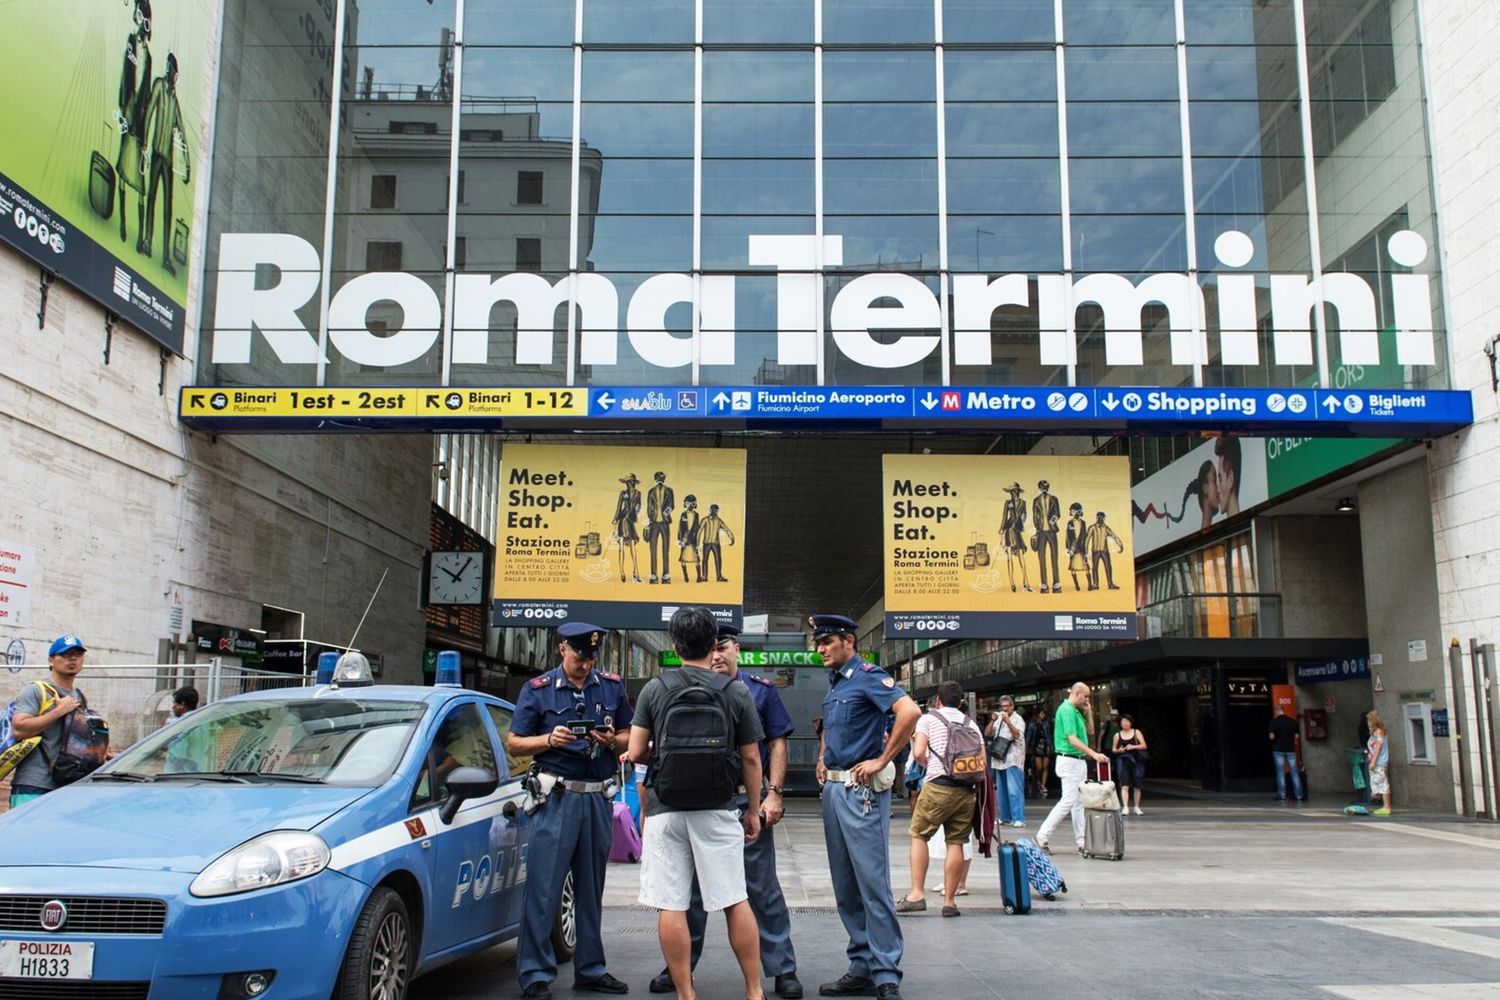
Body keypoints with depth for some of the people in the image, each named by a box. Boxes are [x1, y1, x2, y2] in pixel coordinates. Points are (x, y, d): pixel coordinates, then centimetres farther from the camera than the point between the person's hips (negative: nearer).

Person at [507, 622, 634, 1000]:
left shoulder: (612, 686, 9)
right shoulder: (537, 690, 1)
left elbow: (630, 735, 15)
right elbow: (513, 743, 2)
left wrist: (613, 740, -7)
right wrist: (549, 739, -15)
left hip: (598, 798, 4)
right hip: (556, 798, -3)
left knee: (591, 889, 11)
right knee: (543, 888, -6)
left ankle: (590, 969, 21)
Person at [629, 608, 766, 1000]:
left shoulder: (655, 689, -1)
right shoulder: (737, 692, 0)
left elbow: (636, 751, -1)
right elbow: (750, 758, 3)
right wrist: (753, 811, 13)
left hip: (666, 810, 0)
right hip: (718, 809, 1)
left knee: (671, 907, 4)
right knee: (735, 901, 9)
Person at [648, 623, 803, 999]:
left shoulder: (761, 690, 5)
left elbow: (777, 744, 3)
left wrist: (773, 794, -6)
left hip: (748, 801, -2)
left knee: (762, 887, 2)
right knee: (693, 887, 10)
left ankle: (783, 969, 10)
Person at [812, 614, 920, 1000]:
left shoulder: (868, 676, -10)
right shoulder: (834, 683, 16)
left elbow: (910, 711, -25)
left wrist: (882, 761, -20)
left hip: (861, 790, -9)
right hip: (832, 788, 9)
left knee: (872, 882, -8)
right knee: (846, 886, 11)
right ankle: (863, 968, 17)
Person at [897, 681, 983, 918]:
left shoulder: (929, 719, 8)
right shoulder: (971, 724, 18)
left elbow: (918, 753, -6)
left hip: (938, 785, -3)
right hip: (967, 790, 4)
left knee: (919, 835, 8)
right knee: (956, 843, 6)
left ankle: (916, 894, 1)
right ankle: (949, 901, 8)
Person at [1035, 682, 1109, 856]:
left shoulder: (1075, 711, 16)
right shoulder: (1066, 710, -16)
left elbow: (1089, 732, 24)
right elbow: (1072, 739, -25)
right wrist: (1094, 754, -28)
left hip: (1079, 761, 10)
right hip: (1069, 761, -10)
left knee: (1079, 802, 9)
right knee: (1068, 801, -10)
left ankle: (1082, 843, 12)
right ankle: (1043, 836, -4)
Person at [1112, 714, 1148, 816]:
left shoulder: (1136, 732, 5)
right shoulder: (1117, 735, 7)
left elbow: (1144, 745, -1)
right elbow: (1113, 748, 12)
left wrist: (1133, 747, -16)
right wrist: (1119, 750, -10)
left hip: (1135, 761, 1)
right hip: (1123, 761, 0)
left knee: (1136, 786, 8)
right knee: (1124, 785, -13)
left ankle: (1137, 807, 21)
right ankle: (1125, 807, -18)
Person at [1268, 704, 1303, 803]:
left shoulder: (1275, 721, -7)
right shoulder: (1292, 721, 2)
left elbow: (1271, 737, -11)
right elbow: (1296, 736, 1)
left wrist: (1270, 736, 10)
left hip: (1278, 749, -2)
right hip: (1290, 749, 3)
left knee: (1280, 772, 1)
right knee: (1294, 772, 7)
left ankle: (1282, 795, -3)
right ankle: (1298, 794, 7)